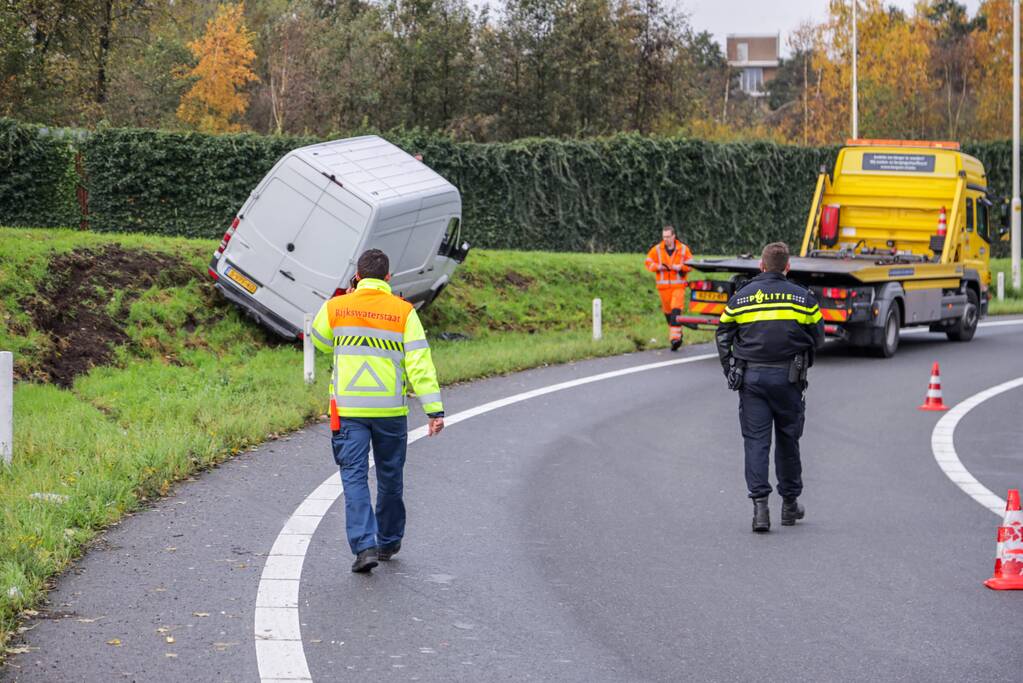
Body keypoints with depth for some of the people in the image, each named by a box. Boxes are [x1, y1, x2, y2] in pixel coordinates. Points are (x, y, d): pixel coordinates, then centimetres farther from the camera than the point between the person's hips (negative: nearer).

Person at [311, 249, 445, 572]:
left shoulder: (335, 307, 0)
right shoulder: (403, 312, -4)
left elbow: (320, 341, 19)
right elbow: (420, 363, -9)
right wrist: (434, 409, -9)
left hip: (348, 408, 0)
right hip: (391, 409, 0)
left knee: (354, 476, 0)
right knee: (390, 477, 16)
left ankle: (364, 546, -14)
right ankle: (389, 542, 30)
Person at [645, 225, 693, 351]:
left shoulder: (683, 249, 2)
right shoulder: (657, 249, 4)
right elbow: (648, 263, 8)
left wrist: (680, 267, -12)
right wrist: (658, 267, -9)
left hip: (678, 285, -3)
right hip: (663, 286, 3)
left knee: (676, 310, -16)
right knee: (668, 311, 9)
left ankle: (675, 337, -23)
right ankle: (677, 332, 30)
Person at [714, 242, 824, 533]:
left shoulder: (740, 297, 3)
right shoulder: (802, 297, 2)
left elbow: (723, 338, 6)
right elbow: (817, 339, 7)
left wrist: (731, 373, 14)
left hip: (751, 377, 0)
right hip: (787, 378, 0)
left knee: (755, 441, 0)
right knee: (788, 440, 12)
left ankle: (760, 505, -11)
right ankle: (790, 504, 21)